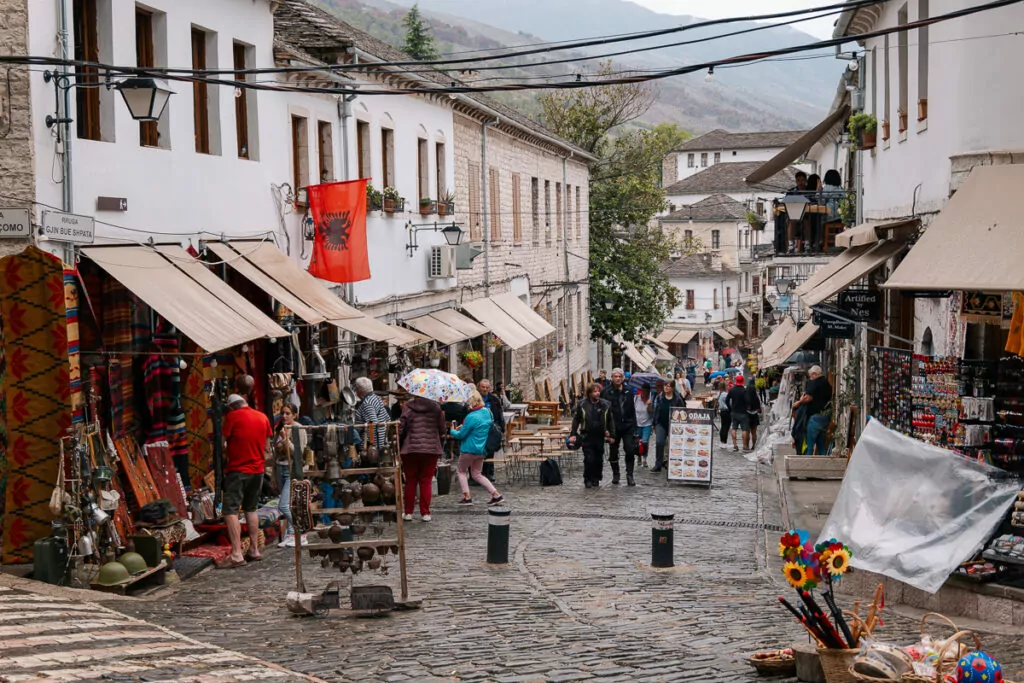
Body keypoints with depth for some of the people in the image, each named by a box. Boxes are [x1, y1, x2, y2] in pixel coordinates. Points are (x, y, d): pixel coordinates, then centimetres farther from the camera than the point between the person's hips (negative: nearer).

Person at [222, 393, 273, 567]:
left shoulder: (232, 416, -8)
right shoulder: (263, 417, 7)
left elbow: (223, 444, -6)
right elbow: (267, 447, 11)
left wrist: (227, 448, 15)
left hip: (237, 470, -6)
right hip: (257, 470, 6)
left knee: (231, 511, -5)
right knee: (251, 509, 19)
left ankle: (236, 554, -14)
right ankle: (254, 550, 20)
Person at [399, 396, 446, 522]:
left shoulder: (408, 406, -3)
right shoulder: (436, 407, -1)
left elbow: (401, 428, -5)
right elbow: (442, 430, 4)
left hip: (411, 449, 0)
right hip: (431, 449, 1)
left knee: (410, 481, 10)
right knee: (426, 481, 8)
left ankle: (408, 512, 13)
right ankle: (425, 513, 7)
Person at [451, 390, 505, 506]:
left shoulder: (471, 417, -24)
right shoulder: (487, 411, 1)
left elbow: (461, 435, -16)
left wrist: (452, 431, 7)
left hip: (469, 449, -8)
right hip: (482, 449, 8)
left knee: (462, 471, 14)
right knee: (477, 474, 18)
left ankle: (467, 497, 9)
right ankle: (496, 495, 9)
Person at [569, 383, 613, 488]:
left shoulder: (606, 405, 4)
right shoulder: (582, 404, 0)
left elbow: (610, 421, 11)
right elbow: (576, 420, 4)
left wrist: (611, 434, 7)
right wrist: (573, 434, -1)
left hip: (600, 437, 2)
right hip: (587, 437, -2)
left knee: (599, 460, 7)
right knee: (589, 459, -9)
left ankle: (596, 479, 21)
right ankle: (588, 480, 3)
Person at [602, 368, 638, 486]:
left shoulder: (628, 391, 8)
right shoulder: (607, 392, -3)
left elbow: (632, 410, 11)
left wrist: (634, 426, 6)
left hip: (627, 426, 2)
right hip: (614, 427, -2)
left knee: (630, 450, -6)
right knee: (613, 452, 8)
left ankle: (629, 475, 1)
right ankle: (615, 474, 24)